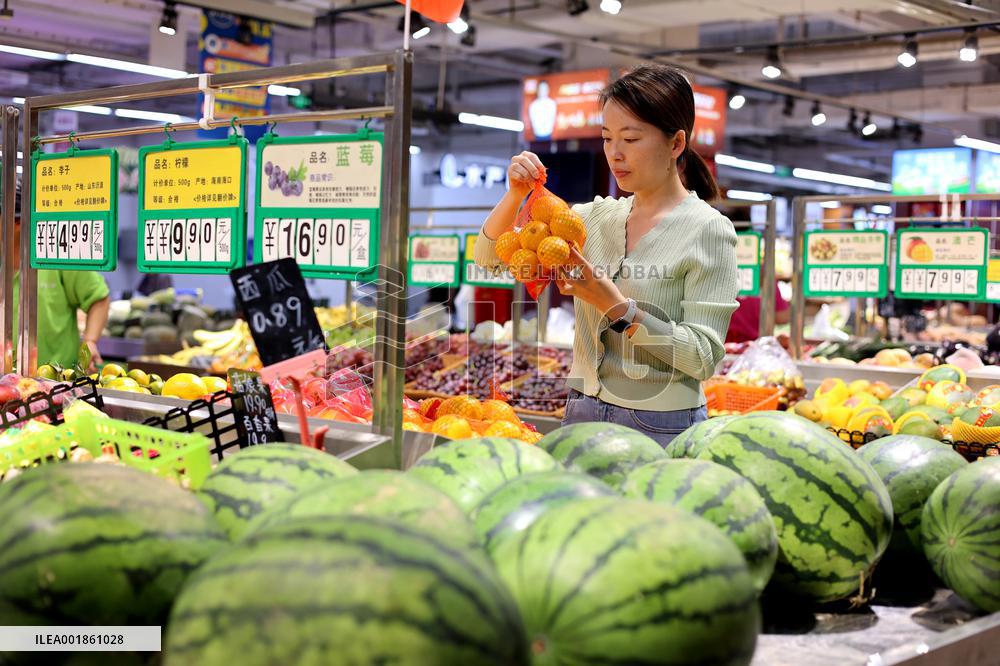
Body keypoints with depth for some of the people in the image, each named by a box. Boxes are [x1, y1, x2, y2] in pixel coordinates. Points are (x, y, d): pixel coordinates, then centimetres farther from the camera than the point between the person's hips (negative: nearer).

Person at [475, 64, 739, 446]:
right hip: (582, 414, 5)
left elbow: (704, 357, -16)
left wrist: (618, 307, -25)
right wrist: (515, 195, -10)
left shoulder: (708, 231, -10)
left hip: (662, 428, -5)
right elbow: (490, 256, 8)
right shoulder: (596, 217, 6)